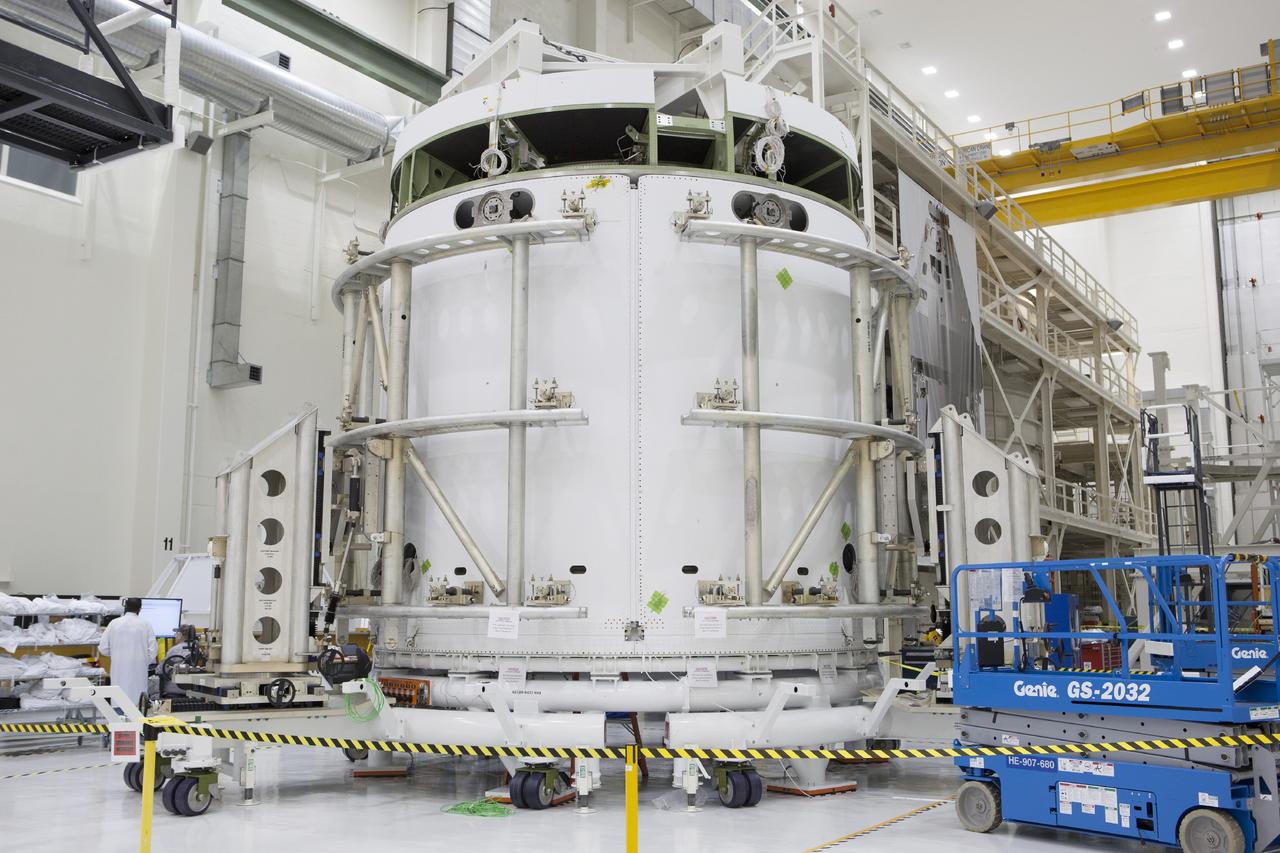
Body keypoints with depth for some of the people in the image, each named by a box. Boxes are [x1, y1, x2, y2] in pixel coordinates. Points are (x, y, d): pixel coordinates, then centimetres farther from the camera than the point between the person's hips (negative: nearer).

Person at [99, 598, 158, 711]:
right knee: (136, 702, 0)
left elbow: (103, 648, 2)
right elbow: (152, 650, -5)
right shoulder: (146, 624, -5)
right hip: (138, 671, -2)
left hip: (119, 671, 2)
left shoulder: (114, 623, -1)